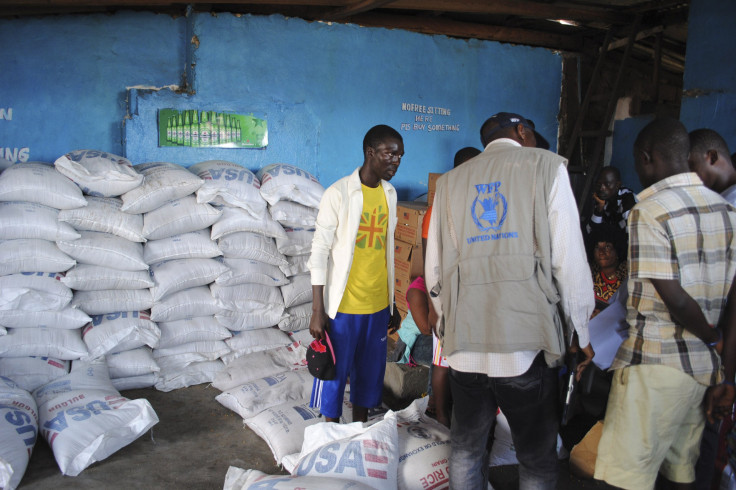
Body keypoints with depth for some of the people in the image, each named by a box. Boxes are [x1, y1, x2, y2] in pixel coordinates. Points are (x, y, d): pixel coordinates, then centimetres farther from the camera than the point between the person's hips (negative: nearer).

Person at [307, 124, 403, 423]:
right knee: (335, 373, 6)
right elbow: (319, 251, -11)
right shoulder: (339, 193, -12)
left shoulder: (390, 193, 7)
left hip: (378, 305, 6)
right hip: (343, 305, -6)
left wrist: (392, 304, 16)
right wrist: (318, 311, -13)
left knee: (370, 372, 16)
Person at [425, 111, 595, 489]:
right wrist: (582, 334, 5)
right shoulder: (546, 166, 3)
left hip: (465, 344, 4)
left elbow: (434, 273, 13)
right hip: (525, 344, -3)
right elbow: (569, 262, -4)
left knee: (466, 450, 18)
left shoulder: (450, 181, 14)